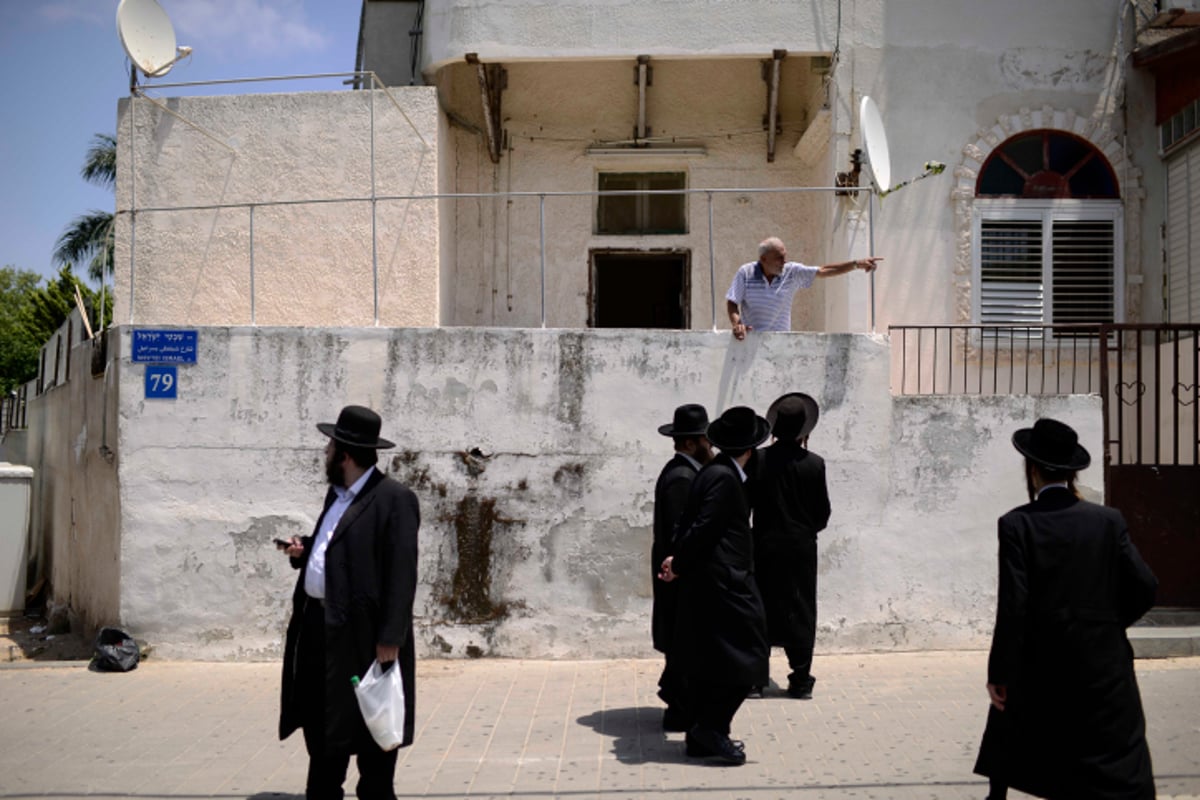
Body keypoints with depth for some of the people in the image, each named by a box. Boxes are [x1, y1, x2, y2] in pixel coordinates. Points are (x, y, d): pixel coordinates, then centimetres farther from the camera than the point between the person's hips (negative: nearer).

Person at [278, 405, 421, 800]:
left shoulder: (394, 499, -14)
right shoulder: (337, 493, 16)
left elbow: (401, 574, -19)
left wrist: (389, 639, -22)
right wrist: (305, 551, 7)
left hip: (362, 633, -9)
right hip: (320, 626, 9)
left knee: (371, 732, 4)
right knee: (322, 725, 19)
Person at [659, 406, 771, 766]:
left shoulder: (713, 472, 14)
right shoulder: (725, 478, -17)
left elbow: (691, 525, 14)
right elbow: (702, 527, -20)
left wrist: (678, 560, 6)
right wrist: (679, 565, -9)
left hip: (708, 584, 10)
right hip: (723, 584, -10)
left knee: (707, 661, 14)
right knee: (743, 657, -5)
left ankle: (702, 735, 21)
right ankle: (711, 729, -4)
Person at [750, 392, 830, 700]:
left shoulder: (758, 460, -8)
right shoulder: (814, 464, -8)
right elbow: (823, 512, -2)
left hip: (765, 545, 1)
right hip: (802, 548, 0)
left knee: (761, 611, 8)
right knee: (801, 612, 7)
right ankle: (801, 680, 10)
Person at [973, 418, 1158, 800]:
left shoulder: (1017, 524, -10)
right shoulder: (1108, 520, -1)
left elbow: (1012, 605, -13)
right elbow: (1144, 587, -2)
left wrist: (999, 674, -6)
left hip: (1037, 665, -1)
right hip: (1103, 665, 1)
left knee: (1009, 743, 22)